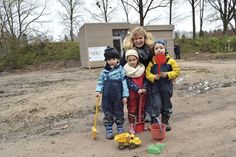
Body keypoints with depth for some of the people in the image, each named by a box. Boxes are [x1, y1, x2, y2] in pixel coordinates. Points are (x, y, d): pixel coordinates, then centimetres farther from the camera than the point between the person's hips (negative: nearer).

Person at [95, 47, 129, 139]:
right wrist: (98, 91, -10)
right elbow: (100, 82, 8)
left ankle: (120, 129, 30)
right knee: (108, 114, 11)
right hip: (107, 98, 2)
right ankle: (109, 131, 26)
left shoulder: (121, 70, -5)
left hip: (118, 97, -2)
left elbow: (124, 83, -5)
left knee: (119, 114, 12)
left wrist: (125, 96, -7)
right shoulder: (104, 72, 2)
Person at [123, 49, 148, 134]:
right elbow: (129, 82, -15)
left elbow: (145, 79, 5)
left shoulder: (142, 68, 1)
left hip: (142, 93, 4)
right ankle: (131, 125, 17)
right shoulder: (126, 70, -10)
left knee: (141, 108, 15)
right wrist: (138, 89, -21)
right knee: (132, 108, 6)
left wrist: (144, 88, -10)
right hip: (132, 93, -3)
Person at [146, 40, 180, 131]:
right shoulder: (151, 62, -3)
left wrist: (167, 74, -19)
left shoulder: (170, 61, -4)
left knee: (166, 105, 14)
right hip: (155, 87, -1)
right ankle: (154, 123, 11)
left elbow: (177, 71, -5)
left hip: (166, 87, 2)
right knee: (155, 105, -3)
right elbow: (147, 73, -2)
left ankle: (165, 122, 31)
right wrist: (153, 77, -20)